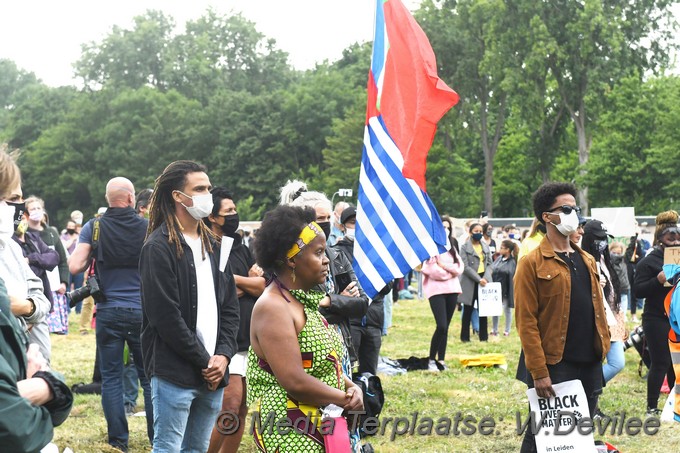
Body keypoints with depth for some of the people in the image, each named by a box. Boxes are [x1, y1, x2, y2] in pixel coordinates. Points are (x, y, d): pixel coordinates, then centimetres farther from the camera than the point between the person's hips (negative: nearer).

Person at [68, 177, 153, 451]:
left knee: (111, 378, 7)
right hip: (142, 312, 0)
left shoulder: (93, 228, -4)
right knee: (149, 377, 9)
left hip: (109, 312, 0)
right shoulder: (148, 228, -4)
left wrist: (91, 258, 9)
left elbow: (75, 266, -10)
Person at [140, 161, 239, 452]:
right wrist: (204, 361, -12)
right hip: (174, 373, -7)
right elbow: (165, 316, -14)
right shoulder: (159, 247, -8)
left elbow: (230, 308, 15)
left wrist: (223, 355, -1)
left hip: (213, 373, 7)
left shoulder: (212, 246, 16)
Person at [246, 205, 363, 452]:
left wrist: (351, 387, 0)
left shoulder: (303, 301, 13)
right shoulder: (273, 307, -15)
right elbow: (295, 382, -22)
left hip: (321, 430, 9)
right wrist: (346, 399, -11)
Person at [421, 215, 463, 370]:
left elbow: (460, 267, 10)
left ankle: (441, 360, 12)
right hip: (436, 289, -6)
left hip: (452, 288, 6)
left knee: (445, 327, 7)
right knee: (441, 326, -15)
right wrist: (450, 271, -4)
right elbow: (429, 268, -16)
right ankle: (431, 359, -2)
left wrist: (444, 265, -9)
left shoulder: (452, 245, 16)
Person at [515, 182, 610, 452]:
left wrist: (602, 347, 9)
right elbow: (526, 322, -12)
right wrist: (539, 373, -17)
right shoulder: (532, 264, -7)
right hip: (554, 367, -6)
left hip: (590, 366, 6)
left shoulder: (587, 261, 15)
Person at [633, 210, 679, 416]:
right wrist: (658, 280, -26)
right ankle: (652, 407, 4)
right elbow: (638, 291, -13)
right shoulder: (648, 262, -7)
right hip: (657, 320, -6)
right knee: (661, 363, -5)